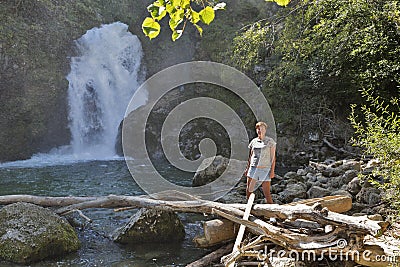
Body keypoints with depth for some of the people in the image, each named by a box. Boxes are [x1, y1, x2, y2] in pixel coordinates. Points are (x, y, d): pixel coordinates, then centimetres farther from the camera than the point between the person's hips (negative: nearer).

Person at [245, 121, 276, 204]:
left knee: (267, 193, -5)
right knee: (248, 190, 2)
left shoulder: (270, 141, 0)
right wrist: (248, 168, 13)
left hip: (265, 169, -4)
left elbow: (273, 157, -2)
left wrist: (272, 170, -8)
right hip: (253, 168, 4)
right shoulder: (253, 142, 11)